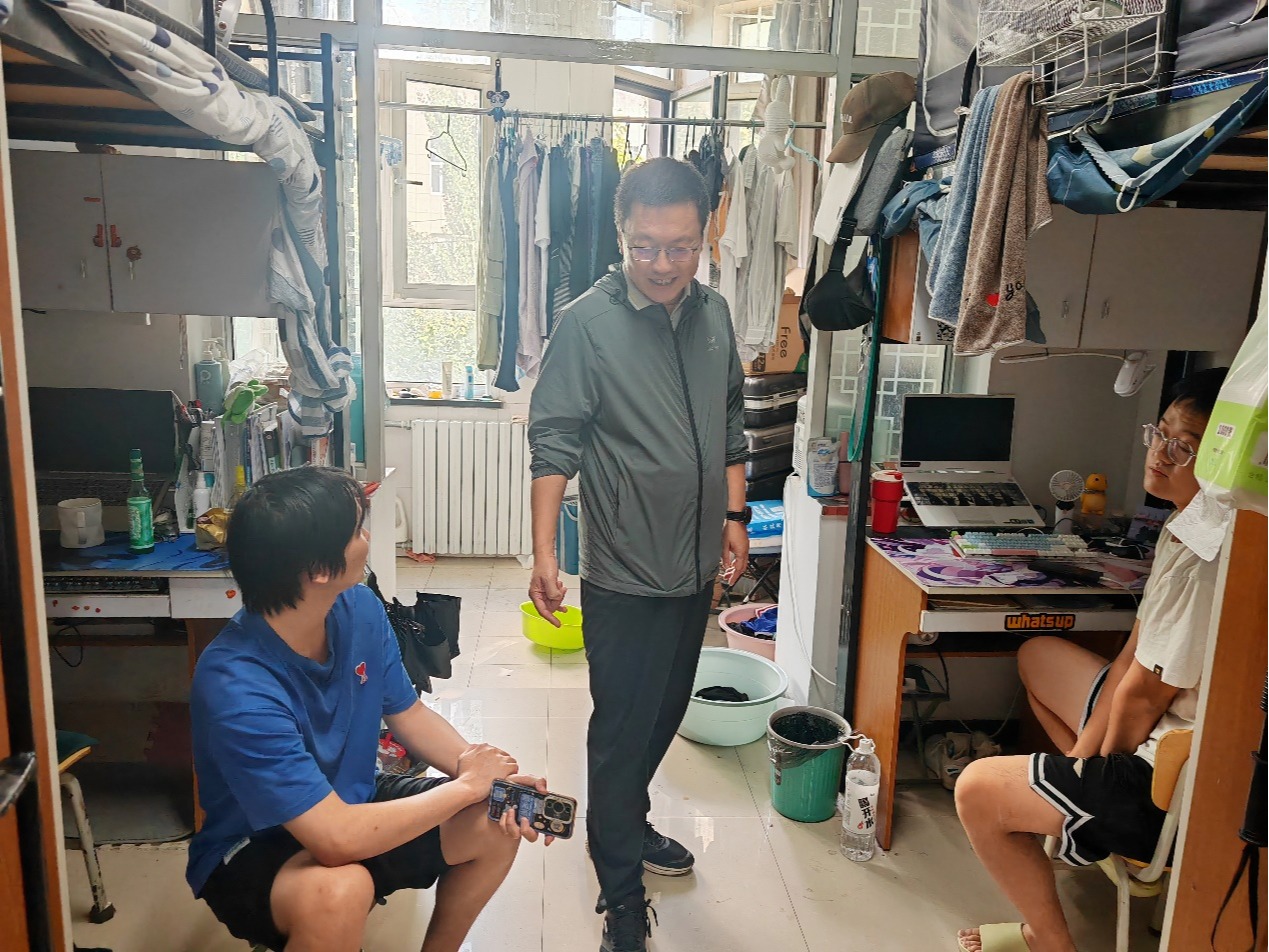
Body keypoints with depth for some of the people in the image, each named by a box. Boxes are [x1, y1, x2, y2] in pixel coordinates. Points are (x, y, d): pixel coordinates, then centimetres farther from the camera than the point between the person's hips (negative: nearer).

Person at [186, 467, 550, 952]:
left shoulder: (359, 609, -13)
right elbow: (337, 838, -36)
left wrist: (488, 775, -15)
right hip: (252, 853, -7)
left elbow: (407, 713, 2)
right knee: (339, 889, -37)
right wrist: (467, 784, -25)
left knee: (497, 822, -7)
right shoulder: (237, 690, -34)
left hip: (352, 803, 7)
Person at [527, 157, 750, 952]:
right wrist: (545, 551, -16)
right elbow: (555, 442, -13)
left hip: (695, 565, 6)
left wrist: (734, 513, 12)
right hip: (624, 573, -6)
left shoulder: (714, 314, 4)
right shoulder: (588, 322, -14)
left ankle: (627, 823, 45)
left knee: (666, 713, 21)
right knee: (622, 727, 5)